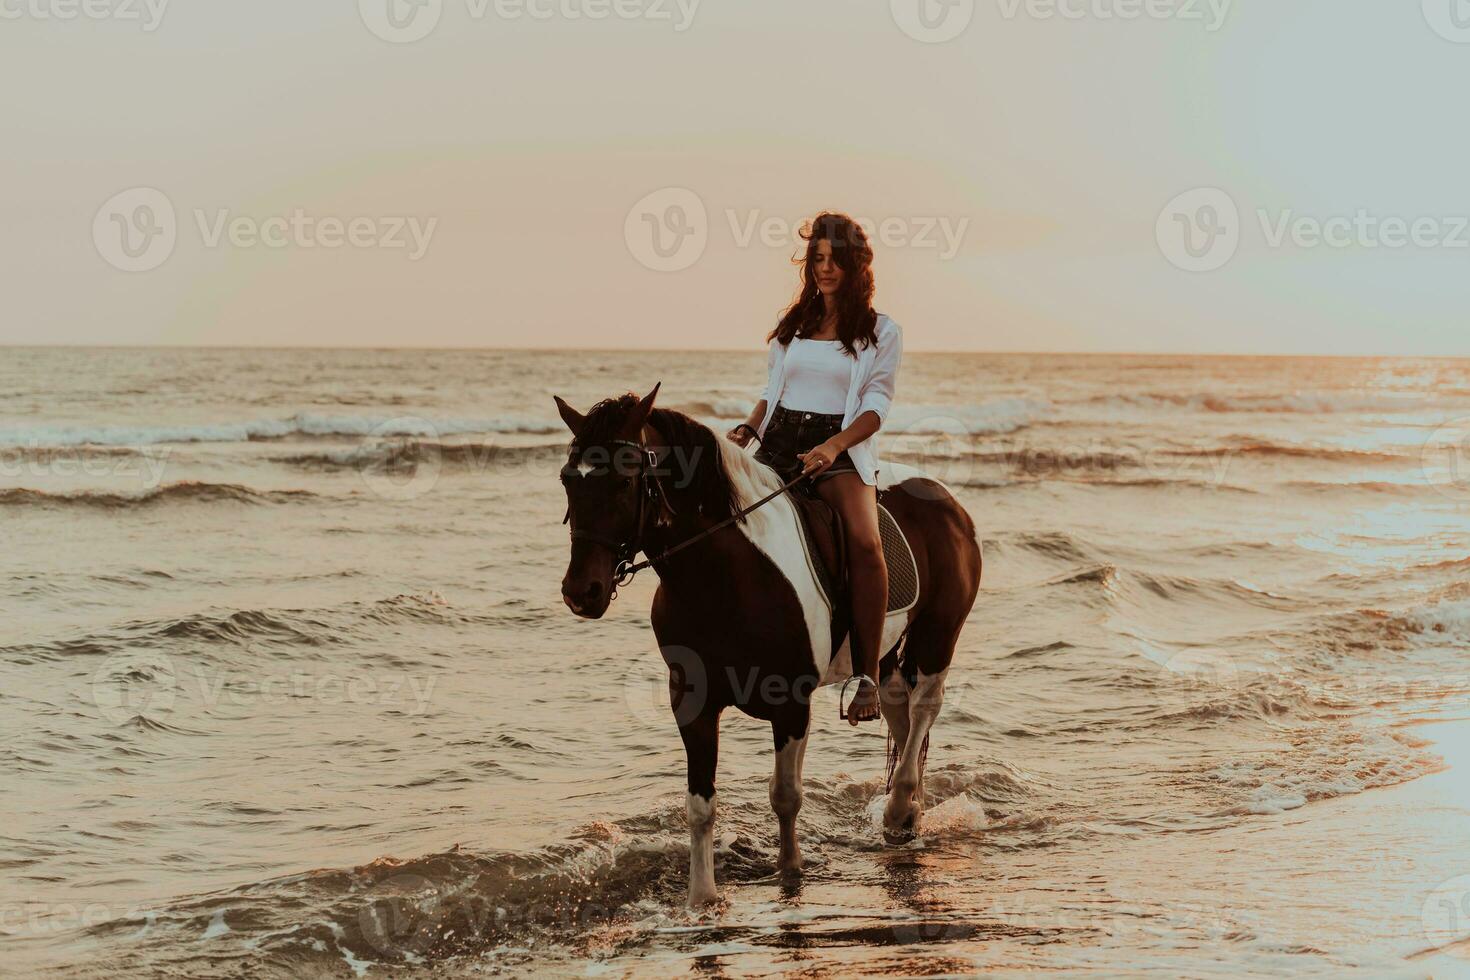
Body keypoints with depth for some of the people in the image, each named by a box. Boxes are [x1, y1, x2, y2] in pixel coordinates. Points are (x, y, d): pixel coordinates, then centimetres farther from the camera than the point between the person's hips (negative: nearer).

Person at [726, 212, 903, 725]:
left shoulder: (881, 332, 7)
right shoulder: (792, 326, 19)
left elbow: (875, 409, -3)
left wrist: (832, 447, -20)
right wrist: (745, 430, -1)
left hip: (842, 451, -4)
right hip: (778, 444, 4)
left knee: (864, 540, -32)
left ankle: (867, 674, -29)